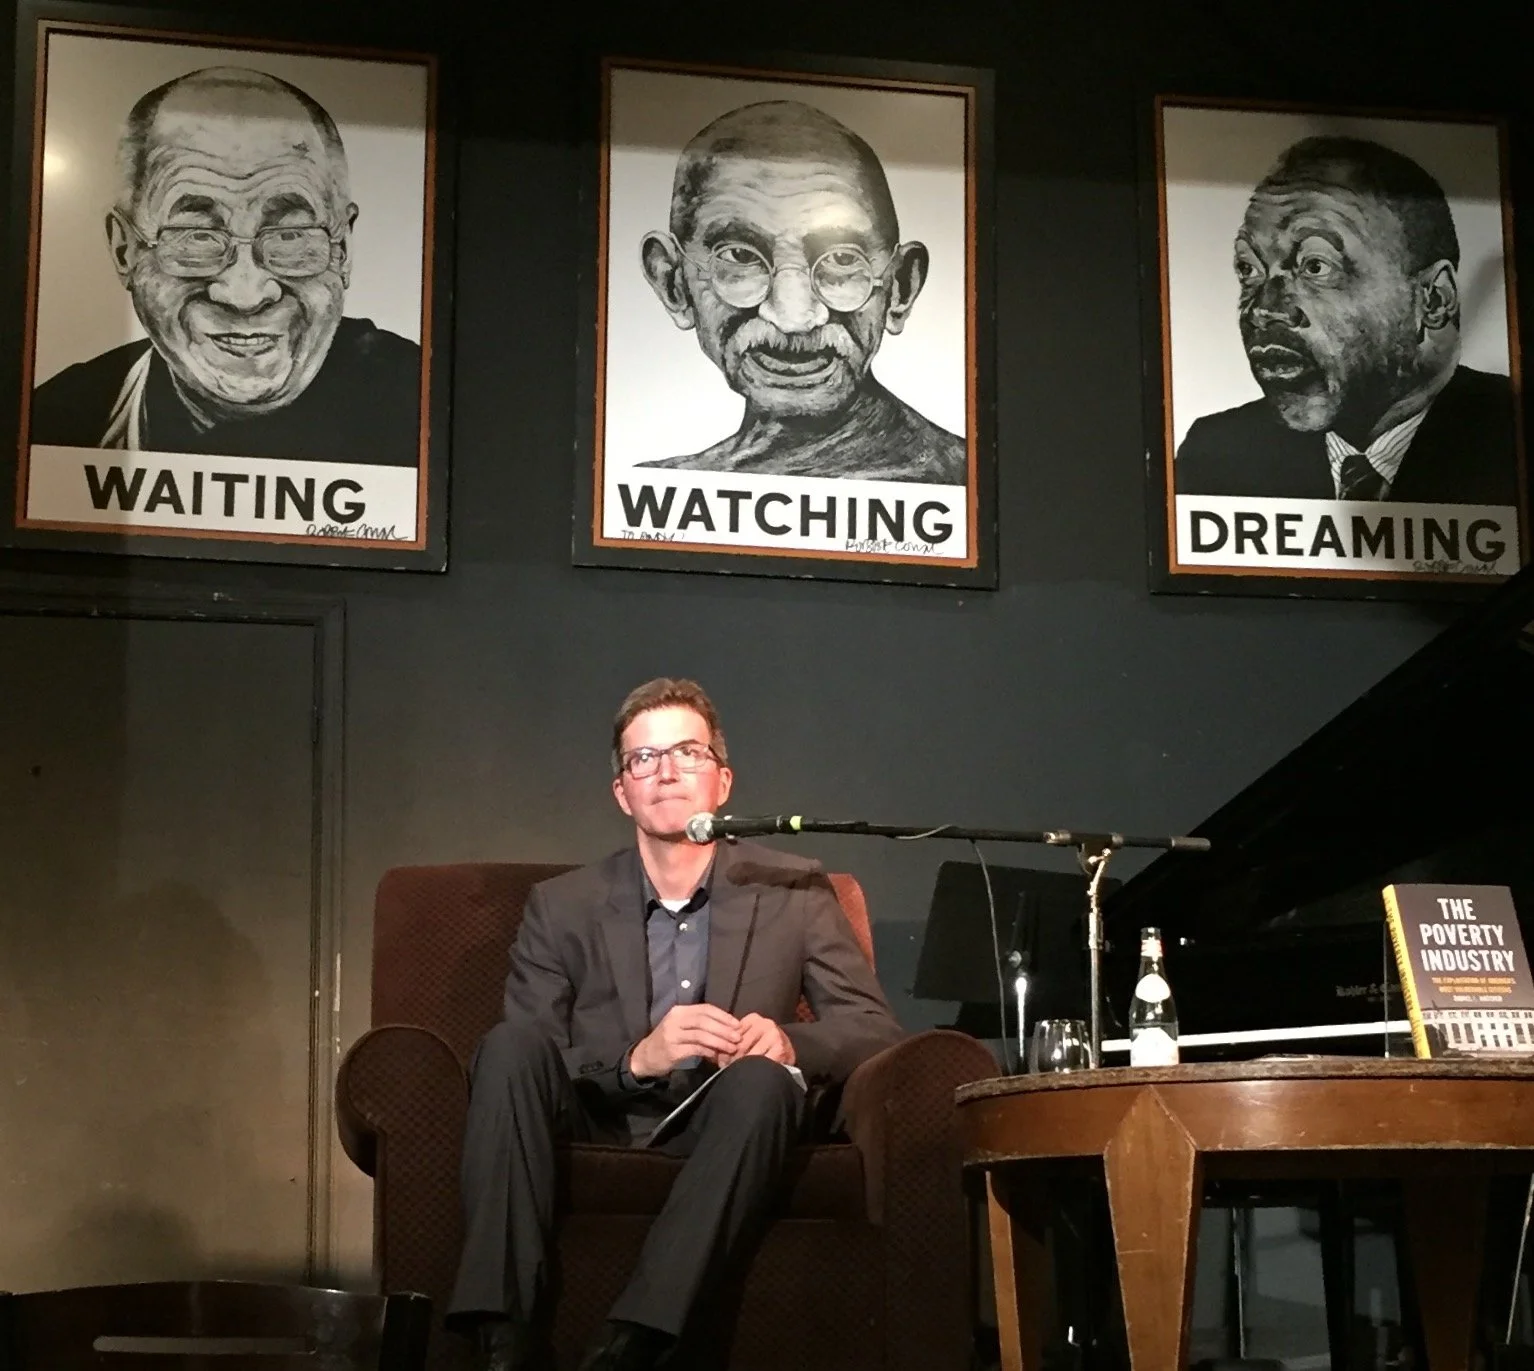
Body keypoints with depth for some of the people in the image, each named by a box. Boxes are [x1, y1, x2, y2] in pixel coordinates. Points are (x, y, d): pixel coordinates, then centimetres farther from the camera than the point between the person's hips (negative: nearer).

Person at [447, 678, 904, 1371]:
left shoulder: (793, 893, 7)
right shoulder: (561, 907, 7)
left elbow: (874, 1026, 4)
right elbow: (518, 1066, -3)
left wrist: (788, 1044, -19)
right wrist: (635, 1060, -22)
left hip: (716, 1135, 0)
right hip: (594, 1126, 1)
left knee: (760, 1080, -32)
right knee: (511, 1043, -27)